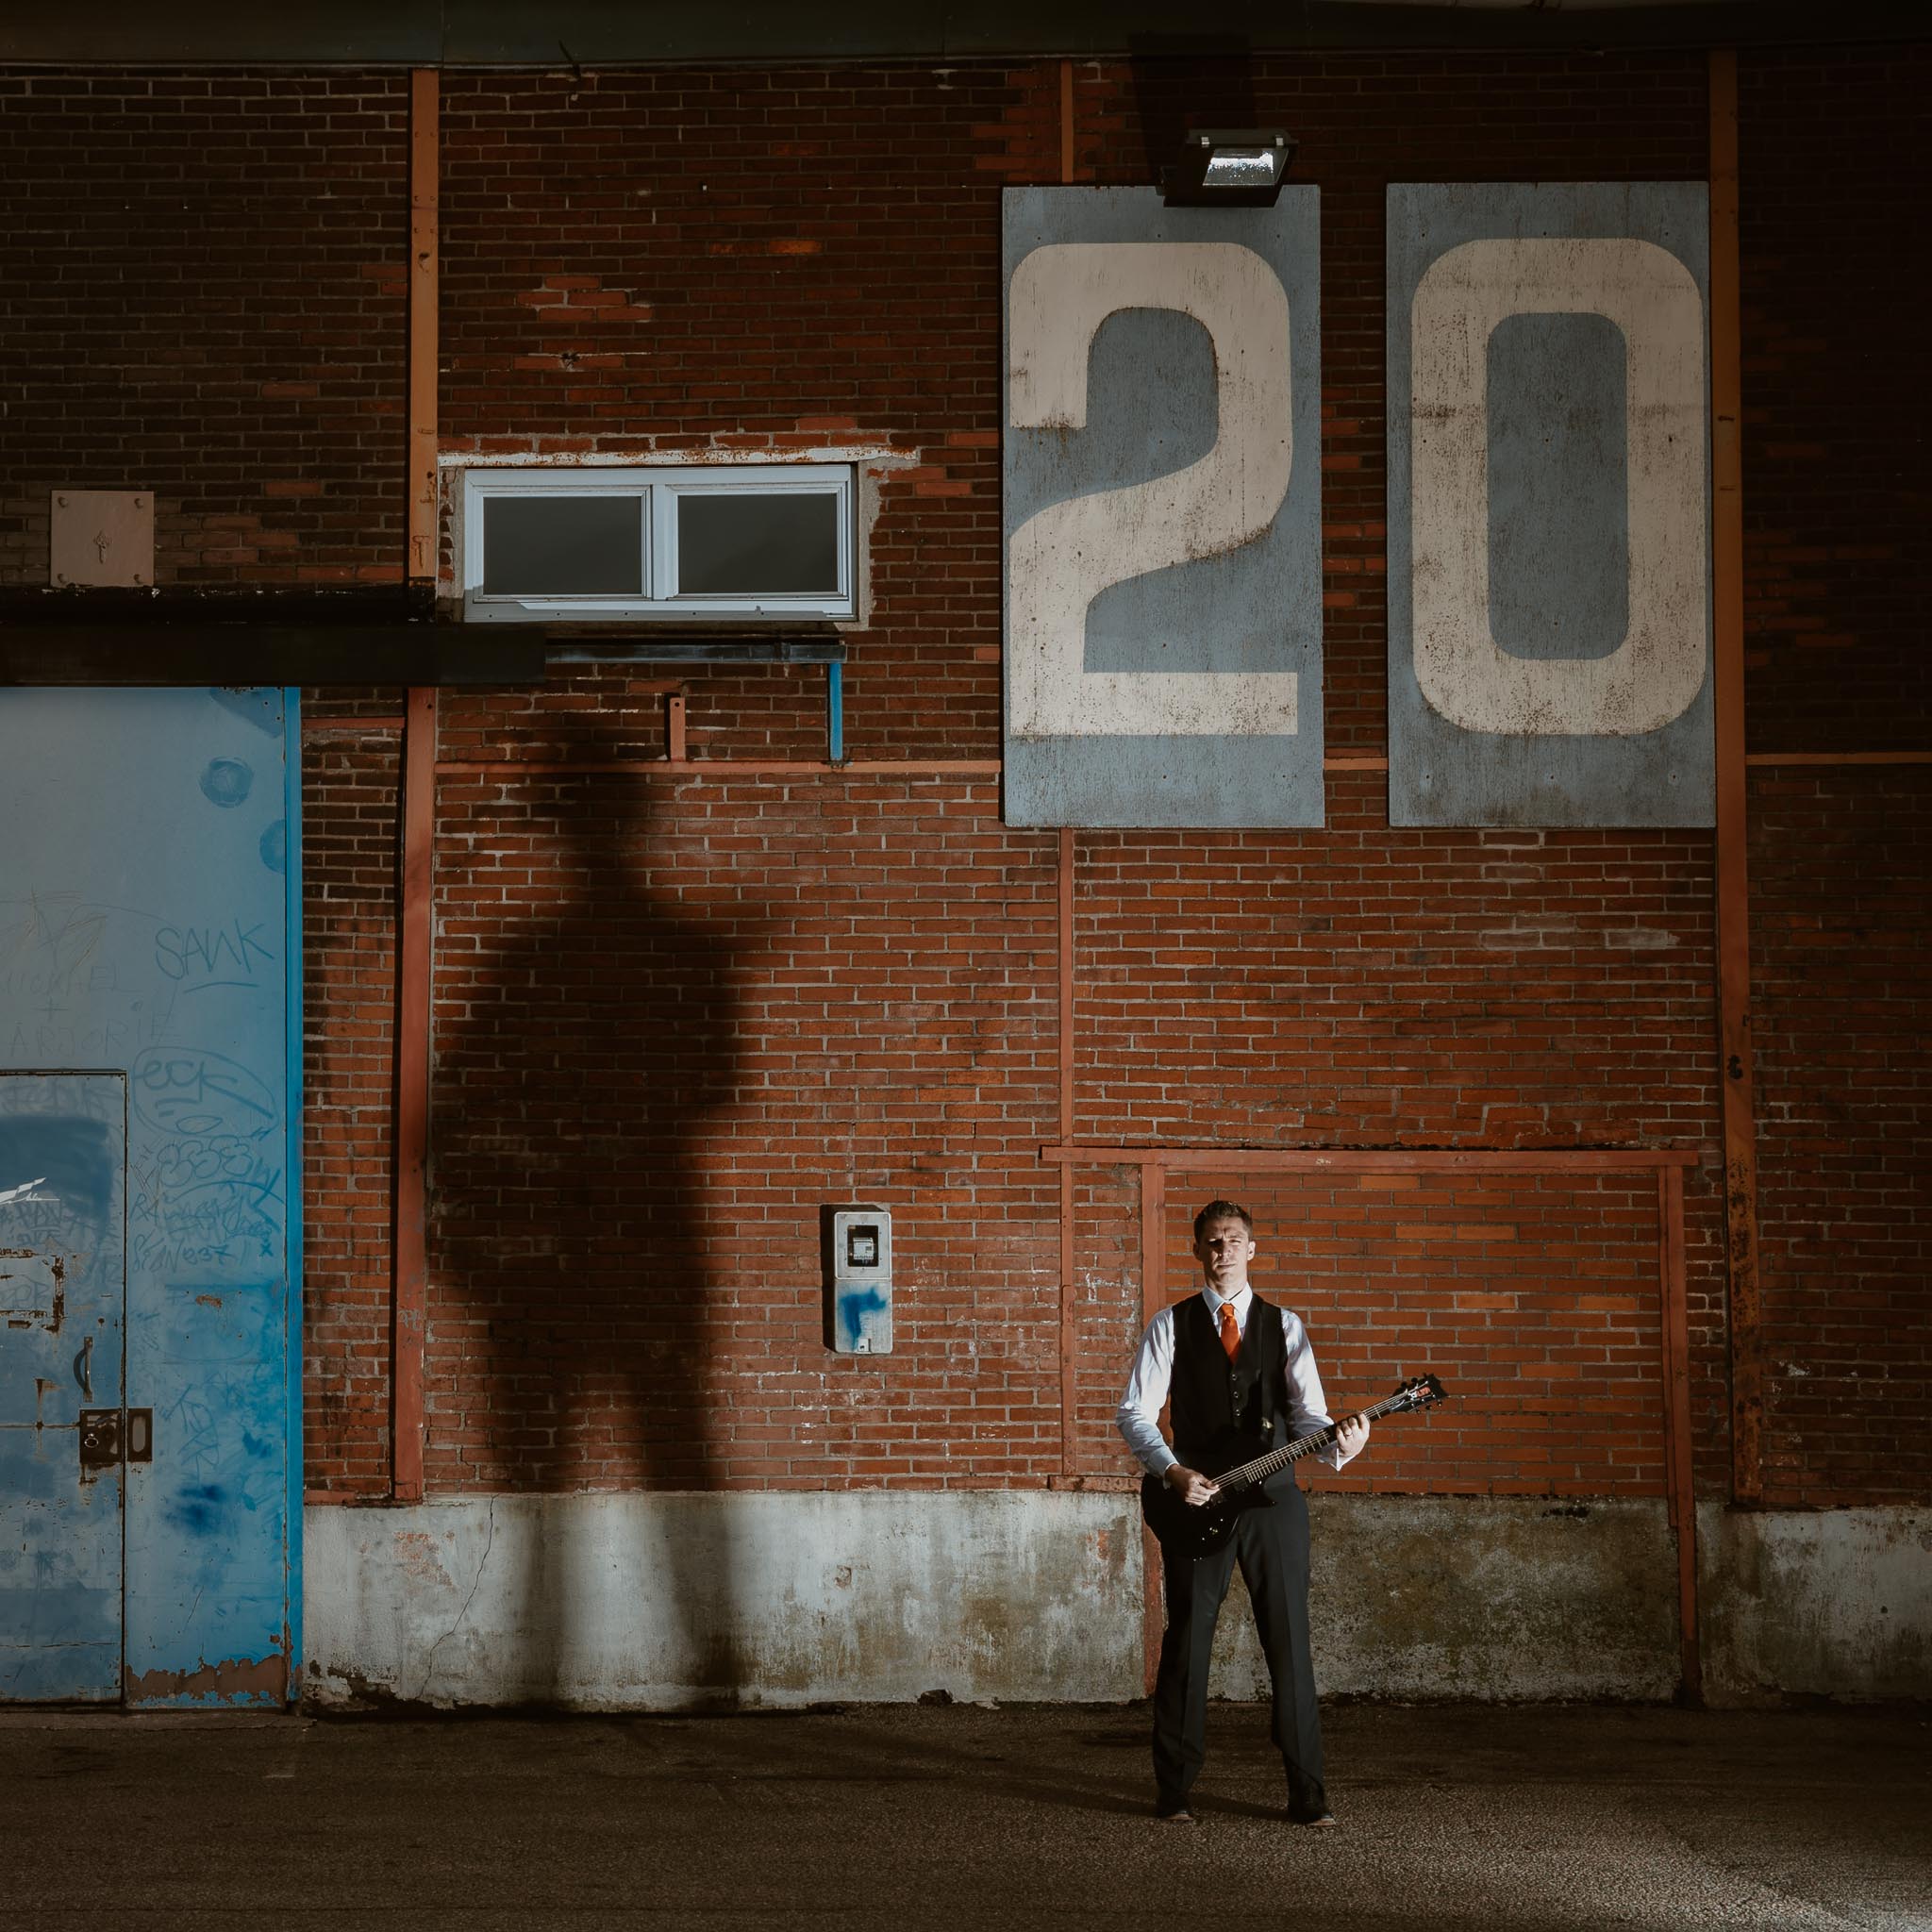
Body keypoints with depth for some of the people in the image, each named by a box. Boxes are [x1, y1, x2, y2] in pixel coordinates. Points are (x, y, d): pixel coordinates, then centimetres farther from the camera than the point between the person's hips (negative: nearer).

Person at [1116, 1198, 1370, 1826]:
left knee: (1289, 1644, 1)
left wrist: (1337, 1445, -18)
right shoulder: (1170, 1326, 4)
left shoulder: (1284, 1326, 9)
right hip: (1197, 1499, -1)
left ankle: (1306, 1791, 7)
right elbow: (1134, 1413, 0)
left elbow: (1306, 1413, 4)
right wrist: (1173, 1472, -15)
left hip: (1273, 1498, 1)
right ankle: (1173, 1789, 13)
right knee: (1187, 1644, 3)